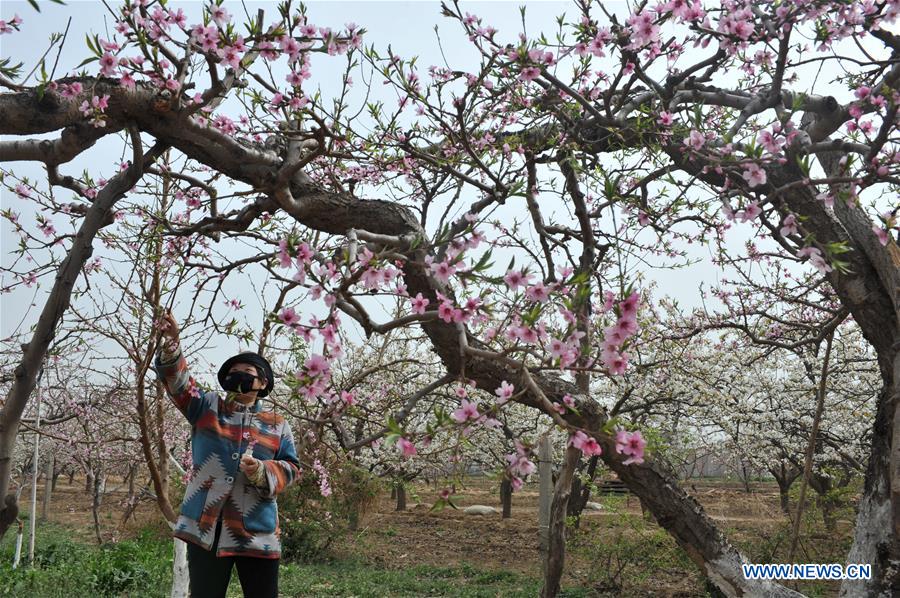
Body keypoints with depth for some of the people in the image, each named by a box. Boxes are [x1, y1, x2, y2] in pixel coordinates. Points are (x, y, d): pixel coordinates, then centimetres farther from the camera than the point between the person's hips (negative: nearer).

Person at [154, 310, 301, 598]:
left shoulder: (277, 425, 11)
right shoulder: (207, 407, 10)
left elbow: (290, 467, 6)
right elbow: (177, 381, -5)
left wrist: (262, 472, -15)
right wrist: (170, 343, -23)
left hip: (257, 531, 1)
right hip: (205, 527, 0)